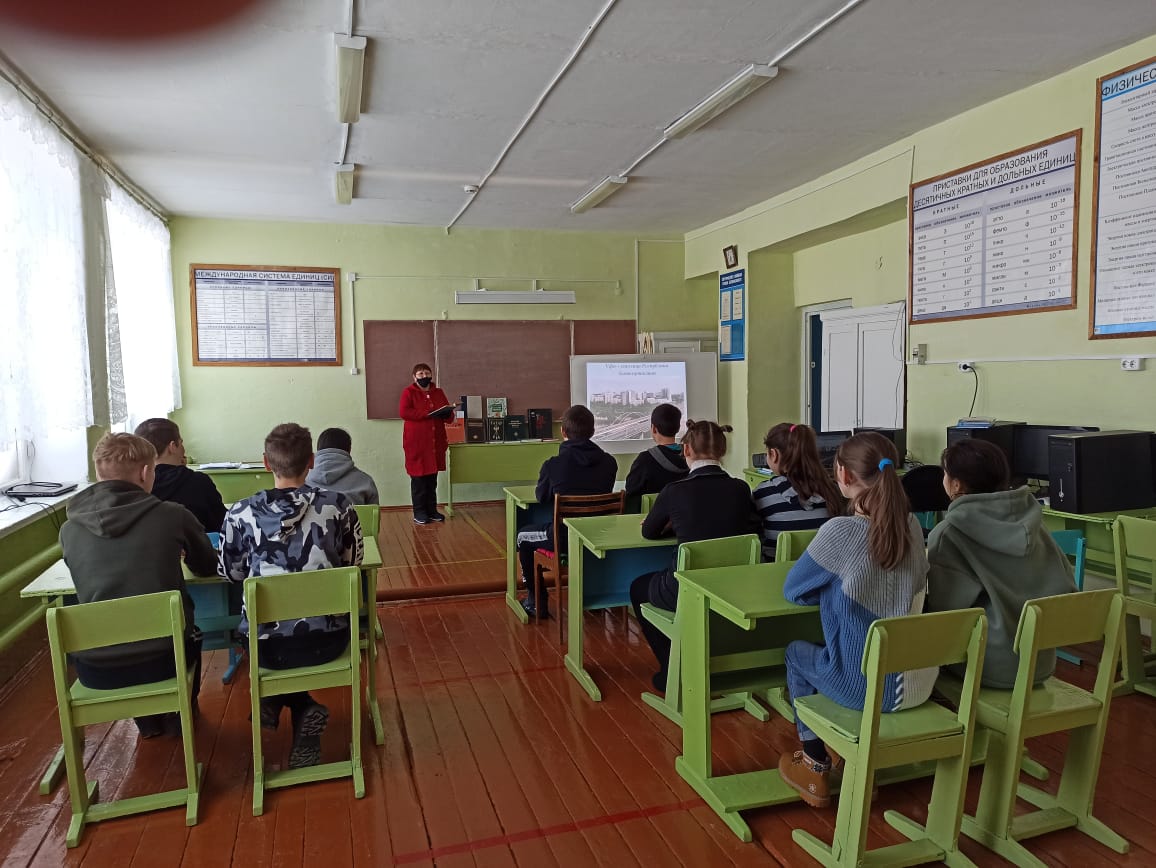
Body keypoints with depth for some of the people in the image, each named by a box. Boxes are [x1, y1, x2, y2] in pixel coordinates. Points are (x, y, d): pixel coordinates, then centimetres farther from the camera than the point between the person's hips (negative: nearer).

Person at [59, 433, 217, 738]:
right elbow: (208, 567, 8)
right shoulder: (173, 515, -11)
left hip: (94, 670, 2)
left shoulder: (69, 529, -3)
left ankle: (148, 719, 47)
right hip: (162, 660, -2)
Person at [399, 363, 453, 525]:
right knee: (418, 478, -1)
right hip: (416, 442, -5)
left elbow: (449, 415, 17)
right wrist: (428, 414, -21)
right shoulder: (408, 392, -2)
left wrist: (447, 413, -9)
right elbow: (403, 412, -17)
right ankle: (419, 512, 7)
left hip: (436, 442, 5)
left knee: (432, 478, 10)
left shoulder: (438, 393, 14)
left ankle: (432, 510, 18)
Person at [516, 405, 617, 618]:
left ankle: (537, 602, 28)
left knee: (523, 537, 26)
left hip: (564, 539, -4)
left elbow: (541, 497, 3)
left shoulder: (553, 465, -15)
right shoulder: (609, 462, -6)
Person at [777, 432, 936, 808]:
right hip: (919, 680, 6)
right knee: (828, 648, 32)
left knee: (796, 653, 24)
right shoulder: (911, 525, -2)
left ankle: (815, 769, 33)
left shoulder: (841, 530, -20)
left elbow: (792, 590, -7)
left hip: (868, 685, -6)